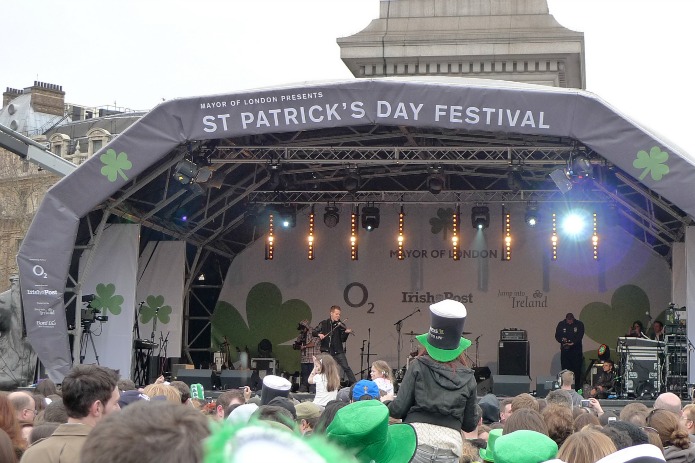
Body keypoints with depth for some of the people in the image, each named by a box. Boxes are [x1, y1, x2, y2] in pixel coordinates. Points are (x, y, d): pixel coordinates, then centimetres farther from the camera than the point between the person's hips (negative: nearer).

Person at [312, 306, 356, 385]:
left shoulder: (341, 325, 2)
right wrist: (319, 334, -13)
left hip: (338, 351, -1)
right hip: (326, 351, 1)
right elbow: (313, 332, 8)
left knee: (346, 367, -11)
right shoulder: (324, 323, 6)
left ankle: (354, 384, -7)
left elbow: (343, 340, -3)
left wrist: (346, 333, -23)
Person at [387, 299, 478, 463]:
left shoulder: (418, 367, 1)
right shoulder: (468, 377, 9)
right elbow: (470, 425, 14)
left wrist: (386, 404, 20)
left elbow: (398, 409, -1)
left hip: (417, 444, -2)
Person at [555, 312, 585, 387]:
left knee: (577, 369, -2)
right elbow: (557, 336, 4)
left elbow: (579, 336, -11)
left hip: (576, 350, -1)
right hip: (565, 350, 1)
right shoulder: (561, 324, 4)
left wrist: (573, 343, -26)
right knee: (565, 369, 0)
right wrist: (562, 340, -18)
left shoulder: (579, 324, -2)